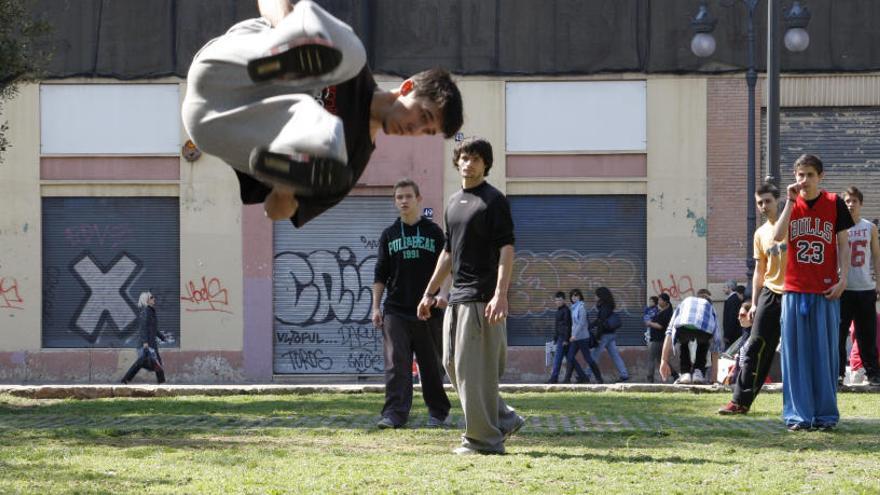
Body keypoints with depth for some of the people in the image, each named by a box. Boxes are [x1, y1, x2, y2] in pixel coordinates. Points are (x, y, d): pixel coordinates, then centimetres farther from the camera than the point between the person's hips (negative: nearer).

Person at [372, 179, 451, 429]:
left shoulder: (433, 232, 6)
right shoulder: (389, 235, 11)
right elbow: (380, 275, 12)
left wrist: (442, 293, -12)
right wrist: (376, 307, 5)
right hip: (396, 311, 1)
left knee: (432, 366, 6)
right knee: (396, 365, -9)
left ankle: (438, 413, 16)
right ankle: (394, 413, -12)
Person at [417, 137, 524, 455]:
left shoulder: (493, 200, -7)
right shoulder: (454, 202, 18)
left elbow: (506, 249, -14)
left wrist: (501, 294, -24)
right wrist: (430, 292, 23)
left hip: (482, 296, -9)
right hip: (457, 296, 9)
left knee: (474, 368, -9)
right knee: (452, 364, 12)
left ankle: (483, 439, -2)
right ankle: (504, 420, 20)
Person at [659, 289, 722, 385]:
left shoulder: (685, 302, 43)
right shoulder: (710, 308, 42)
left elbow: (669, 333, 34)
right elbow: (716, 344, 46)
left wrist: (664, 360, 32)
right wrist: (714, 377, 52)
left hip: (682, 327, 0)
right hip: (705, 329, 0)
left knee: (683, 345, 36)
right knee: (703, 345, 36)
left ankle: (685, 373, 18)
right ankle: (698, 373, 19)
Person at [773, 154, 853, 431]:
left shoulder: (834, 203, 3)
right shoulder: (791, 204, 6)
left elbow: (843, 244, 5)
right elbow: (778, 236, -10)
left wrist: (843, 279, -4)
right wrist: (791, 201, -13)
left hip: (826, 291, -1)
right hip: (795, 289, 1)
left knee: (825, 353, 2)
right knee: (796, 353, 0)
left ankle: (825, 414, 8)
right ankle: (798, 415, 3)